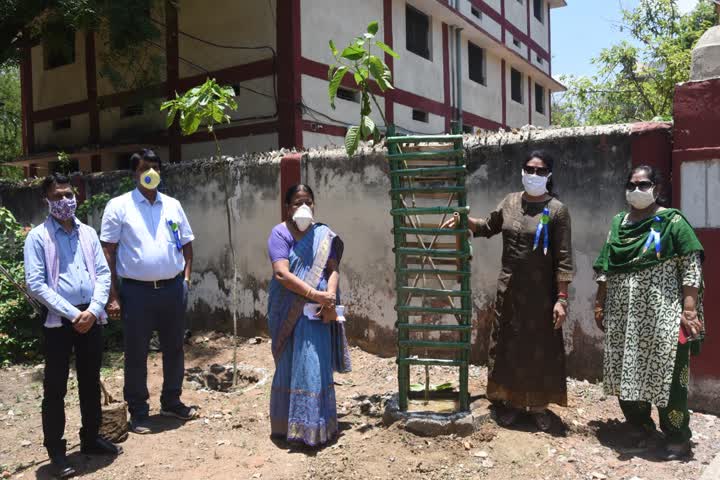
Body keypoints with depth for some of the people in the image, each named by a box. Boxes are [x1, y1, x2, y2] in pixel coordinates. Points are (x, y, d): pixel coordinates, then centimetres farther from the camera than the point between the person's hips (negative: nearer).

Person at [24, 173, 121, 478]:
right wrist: (72, 313, -16)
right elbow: (35, 284, -12)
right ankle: (56, 451, 16)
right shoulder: (37, 237, -5)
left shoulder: (88, 233, 8)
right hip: (58, 320, -4)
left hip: (91, 318, 4)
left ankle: (91, 438, 29)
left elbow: (103, 273, 6)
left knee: (91, 382, 14)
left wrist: (94, 309, -9)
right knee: (55, 388, 4)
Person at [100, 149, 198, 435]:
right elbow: (107, 252, -5)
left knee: (174, 348, 15)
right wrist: (113, 295, -10)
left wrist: (186, 278, 3)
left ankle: (171, 402, 32)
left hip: (173, 289, 4)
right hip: (136, 291, -4)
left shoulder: (173, 205, 10)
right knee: (136, 354, 6)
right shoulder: (119, 206, -3)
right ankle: (138, 412, 21)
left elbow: (186, 245, 15)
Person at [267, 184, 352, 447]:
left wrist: (330, 297, -18)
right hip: (289, 312, -2)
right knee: (290, 366, 7)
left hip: (318, 312, 2)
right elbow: (281, 273, -14)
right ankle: (288, 424, 22)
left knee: (315, 366, 2)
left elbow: (333, 269, 0)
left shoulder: (324, 235, 7)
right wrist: (315, 294, -20)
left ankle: (314, 426, 16)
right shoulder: (280, 233, -3)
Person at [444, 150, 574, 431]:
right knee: (508, 345, 11)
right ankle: (511, 401, 27)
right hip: (509, 289, 4)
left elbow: (563, 259, -11)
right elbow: (488, 228, 21)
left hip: (541, 292, -4)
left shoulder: (557, 210, -9)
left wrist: (561, 299, -15)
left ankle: (539, 406, 24)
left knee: (540, 350, 7)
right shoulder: (510, 202, 5)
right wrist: (465, 220, 2)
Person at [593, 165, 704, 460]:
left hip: (661, 312, -5)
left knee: (666, 372, -2)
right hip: (622, 313, 5)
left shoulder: (671, 221, -3)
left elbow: (691, 266, -9)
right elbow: (605, 267, 14)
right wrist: (600, 303, 12)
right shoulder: (618, 223, 11)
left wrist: (689, 308, -16)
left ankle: (677, 438, 11)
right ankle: (639, 424, 30)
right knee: (626, 370, 11)